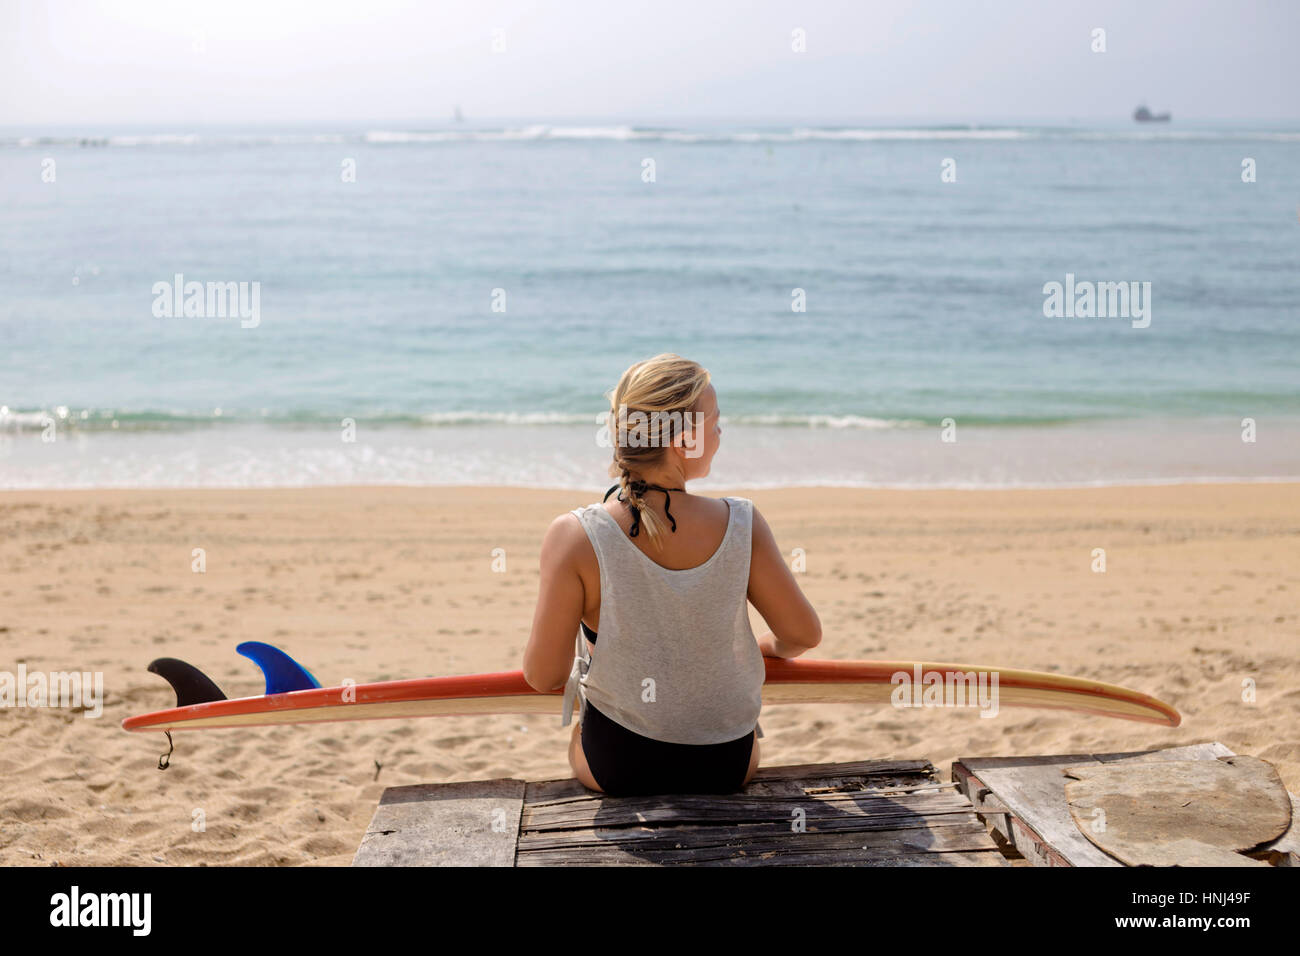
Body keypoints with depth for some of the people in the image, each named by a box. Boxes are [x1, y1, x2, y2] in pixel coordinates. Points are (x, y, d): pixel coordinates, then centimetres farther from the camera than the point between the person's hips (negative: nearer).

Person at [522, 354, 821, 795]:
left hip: (615, 766, -1)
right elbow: (804, 634, -6)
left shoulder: (574, 538, -23)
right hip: (728, 764, 1)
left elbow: (543, 676, -16)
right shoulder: (741, 525, -19)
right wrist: (769, 647, 18)